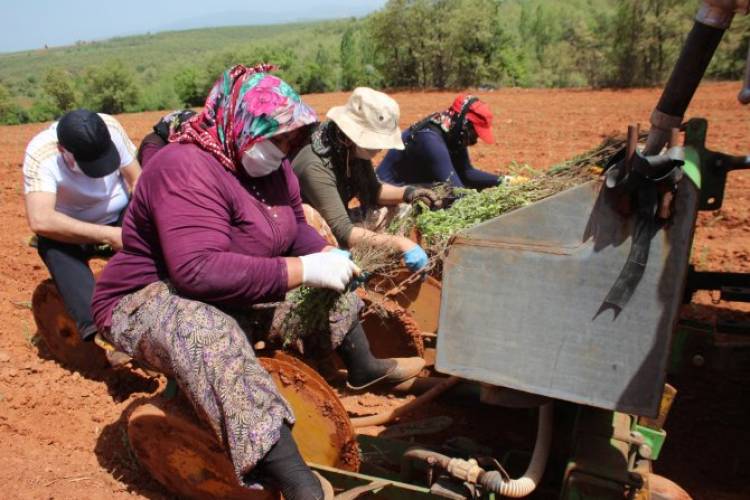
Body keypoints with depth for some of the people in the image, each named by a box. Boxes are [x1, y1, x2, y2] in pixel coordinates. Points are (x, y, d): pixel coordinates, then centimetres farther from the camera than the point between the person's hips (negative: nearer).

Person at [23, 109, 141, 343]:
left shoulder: (111, 127, -20)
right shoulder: (40, 154, -27)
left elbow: (137, 180, -12)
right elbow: (40, 220, -38)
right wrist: (107, 235, -40)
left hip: (121, 216, 2)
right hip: (74, 229, -2)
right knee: (52, 245, -35)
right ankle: (96, 327, -47)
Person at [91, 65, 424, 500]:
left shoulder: (267, 164, 1)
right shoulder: (186, 169, -27)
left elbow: (295, 226, 12)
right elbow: (198, 270, -38)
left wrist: (327, 254, -10)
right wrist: (304, 269, -36)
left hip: (237, 294, 9)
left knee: (329, 289, 8)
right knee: (210, 334, -42)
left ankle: (363, 368, 27)